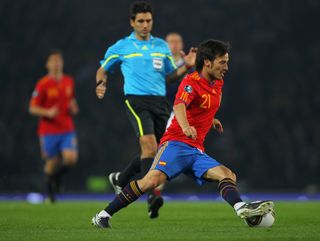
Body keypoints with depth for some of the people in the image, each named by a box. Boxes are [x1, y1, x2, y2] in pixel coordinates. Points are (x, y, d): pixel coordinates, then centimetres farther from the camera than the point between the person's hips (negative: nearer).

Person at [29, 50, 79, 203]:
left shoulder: (69, 82, 8)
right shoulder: (43, 84, -7)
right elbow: (32, 108, -5)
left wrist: (73, 108, 2)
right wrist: (48, 113, -21)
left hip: (67, 130, 3)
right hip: (49, 131, -3)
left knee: (71, 159, -15)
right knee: (52, 163, 1)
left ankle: (57, 175, 18)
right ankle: (50, 192, 25)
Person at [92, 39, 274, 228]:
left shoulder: (218, 83, 16)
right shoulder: (191, 82, -9)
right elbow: (179, 106, -31)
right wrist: (185, 126, -50)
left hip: (197, 151, 8)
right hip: (176, 143, -8)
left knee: (229, 175, -13)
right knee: (152, 180, -27)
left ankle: (240, 207, -40)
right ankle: (104, 215, -19)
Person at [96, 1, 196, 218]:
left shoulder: (162, 46, 16)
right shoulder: (121, 47, 7)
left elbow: (169, 76, 21)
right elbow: (103, 70, 18)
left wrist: (186, 66, 3)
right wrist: (101, 84, -3)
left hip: (160, 102, 5)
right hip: (137, 101, -5)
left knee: (159, 151, 6)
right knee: (149, 145, -25)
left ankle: (121, 179, 31)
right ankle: (152, 196, -31)